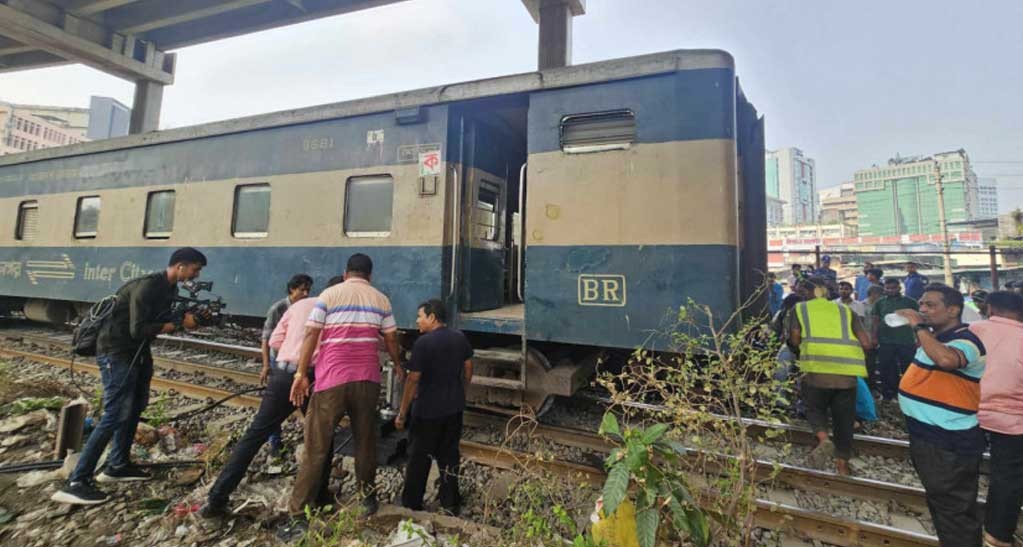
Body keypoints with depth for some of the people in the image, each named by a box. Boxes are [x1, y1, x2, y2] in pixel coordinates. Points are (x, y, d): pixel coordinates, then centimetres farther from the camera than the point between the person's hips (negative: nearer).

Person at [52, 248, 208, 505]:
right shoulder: (147, 286, -25)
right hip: (116, 352, -10)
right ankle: (75, 483, -4)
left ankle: (117, 466, 27)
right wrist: (180, 324, -21)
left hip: (137, 352, 10)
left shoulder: (170, 288, 4)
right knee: (116, 414, -12)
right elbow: (138, 329, -27)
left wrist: (188, 319, -7)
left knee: (135, 408, 15)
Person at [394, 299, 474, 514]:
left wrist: (402, 413, -7)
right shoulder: (460, 338, 1)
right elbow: (468, 370, 9)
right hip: (454, 408, 6)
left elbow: (413, 379, -15)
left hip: (428, 410, -5)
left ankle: (411, 504, 23)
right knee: (449, 454, 17)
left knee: (419, 457, 11)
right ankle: (451, 502, 26)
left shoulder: (423, 343, -17)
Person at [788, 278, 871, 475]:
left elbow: (795, 341, 3)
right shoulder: (845, 310, 19)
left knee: (815, 408, 18)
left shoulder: (800, 309, 12)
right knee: (844, 418, 15)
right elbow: (866, 343, 11)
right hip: (847, 372, 2)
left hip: (817, 369, -2)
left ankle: (823, 438, -9)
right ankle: (843, 464, 22)